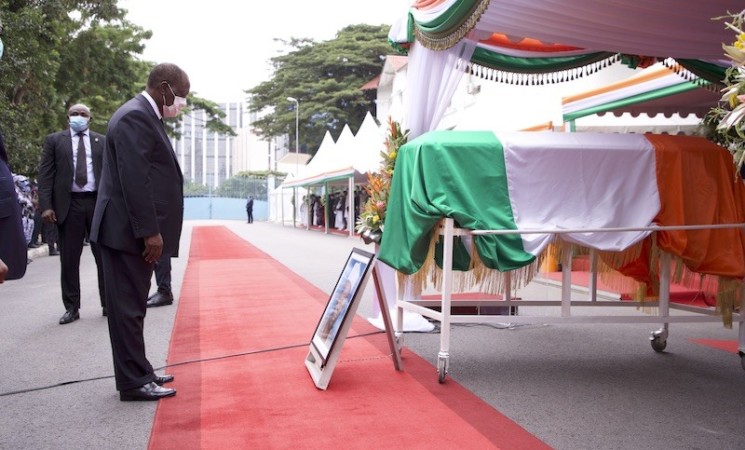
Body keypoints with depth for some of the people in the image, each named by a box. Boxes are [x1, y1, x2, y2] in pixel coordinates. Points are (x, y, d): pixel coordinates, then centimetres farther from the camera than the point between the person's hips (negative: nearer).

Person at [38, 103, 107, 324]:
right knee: (69, 259, 3)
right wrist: (46, 205, -9)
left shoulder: (102, 141, 11)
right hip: (68, 204, -1)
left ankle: (108, 303, 14)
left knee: (104, 256, 5)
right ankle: (72, 307, 12)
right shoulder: (54, 140, 8)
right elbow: (45, 174, 2)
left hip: (98, 203, 1)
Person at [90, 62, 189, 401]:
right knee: (127, 307, -3)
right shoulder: (135, 116, -14)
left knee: (133, 307, 14)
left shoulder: (145, 116, 18)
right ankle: (133, 382, 4)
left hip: (136, 231, 10)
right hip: (129, 231, -10)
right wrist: (150, 231, -22)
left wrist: (151, 230, 18)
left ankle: (138, 373, 23)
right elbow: (134, 179, -22)